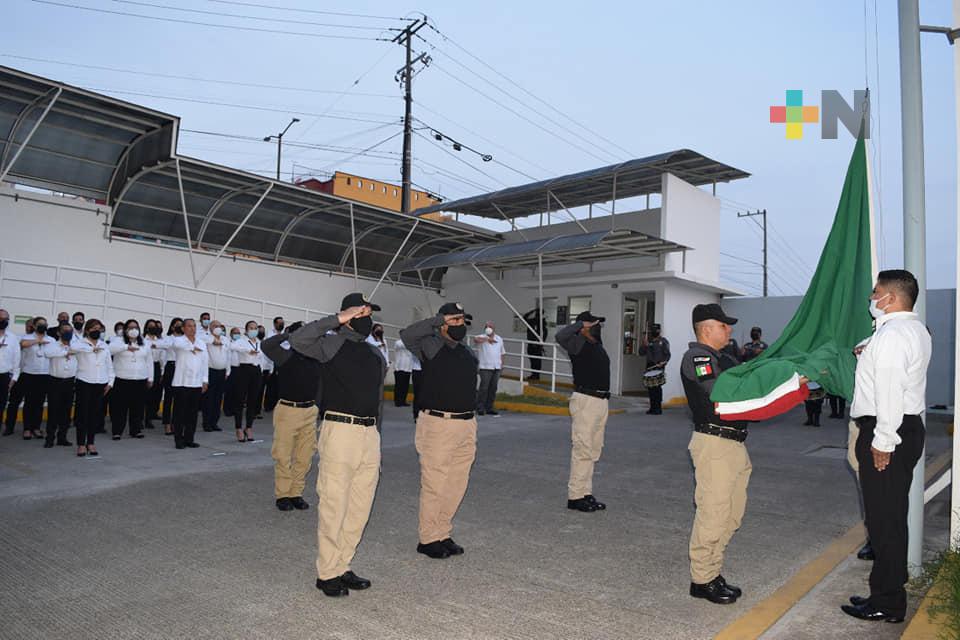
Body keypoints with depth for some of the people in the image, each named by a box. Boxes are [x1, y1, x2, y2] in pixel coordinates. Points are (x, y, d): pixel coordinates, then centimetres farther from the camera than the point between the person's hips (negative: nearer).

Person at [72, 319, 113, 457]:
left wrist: (110, 381, 7)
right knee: (83, 413, -1)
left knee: (96, 414, 7)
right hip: (84, 383, -4)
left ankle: (90, 443, 17)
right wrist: (92, 348, -20)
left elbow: (109, 365, 14)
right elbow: (73, 346, -26)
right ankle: (81, 444, 7)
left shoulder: (104, 345, 13)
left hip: (101, 384, 4)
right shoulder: (80, 343, 0)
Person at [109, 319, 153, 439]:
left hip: (140, 380, 3)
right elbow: (110, 348, -19)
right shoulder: (119, 341, 3)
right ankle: (117, 431, 9)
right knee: (120, 406, -1)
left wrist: (150, 378, 12)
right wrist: (127, 347, -31)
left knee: (138, 407, 5)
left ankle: (136, 430, 16)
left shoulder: (145, 344, 14)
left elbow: (149, 361, 16)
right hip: (122, 380, -3)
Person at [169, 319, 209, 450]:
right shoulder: (178, 340, 0)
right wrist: (192, 347, -17)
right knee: (180, 412, 0)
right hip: (181, 383, -4)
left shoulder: (202, 343, 14)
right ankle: (178, 440, 7)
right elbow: (175, 344, -27)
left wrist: (205, 380, 7)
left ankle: (189, 439, 15)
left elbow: (205, 363, 13)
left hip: (197, 383, 4)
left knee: (193, 413, 7)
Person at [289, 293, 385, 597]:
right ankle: (327, 574, 15)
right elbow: (297, 339, -22)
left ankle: (343, 567, 26)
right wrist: (338, 319, -20)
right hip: (341, 432, -6)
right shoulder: (332, 344, -2)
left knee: (359, 509, 12)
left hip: (370, 435, 7)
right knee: (333, 507, 0)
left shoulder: (376, 354, 17)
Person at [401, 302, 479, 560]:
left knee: (457, 485, 12)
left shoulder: (469, 354, 16)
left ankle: (443, 534, 26)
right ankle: (429, 539, 13)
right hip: (438, 424, -7)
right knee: (435, 485, -1)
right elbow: (407, 335, -25)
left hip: (467, 425, 7)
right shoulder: (431, 346, -5)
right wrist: (439, 320, -19)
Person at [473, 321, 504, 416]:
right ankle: (480, 408, -2)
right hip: (485, 367, -5)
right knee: (484, 388, -8)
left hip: (496, 367, 5)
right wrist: (488, 338, -28)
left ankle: (489, 408, 14)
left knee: (493, 389, 6)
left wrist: (502, 364, 17)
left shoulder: (499, 339, 18)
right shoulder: (482, 338, -1)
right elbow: (475, 339, -26)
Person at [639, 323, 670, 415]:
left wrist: (663, 362, -19)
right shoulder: (648, 341, 15)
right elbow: (641, 353, 10)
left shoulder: (663, 341, 2)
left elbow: (667, 354, -2)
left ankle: (658, 408, -4)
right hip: (649, 366, 5)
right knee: (650, 387, 4)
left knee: (657, 387, -9)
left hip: (659, 366, -5)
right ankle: (652, 407, 13)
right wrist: (644, 344, -6)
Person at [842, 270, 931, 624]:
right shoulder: (916, 329, 15)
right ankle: (889, 593, 29)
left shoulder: (891, 334, -18)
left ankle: (886, 602, 8)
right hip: (909, 428, 11)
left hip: (886, 434, -11)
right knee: (893, 516, 17)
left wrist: (883, 441, -21)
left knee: (884, 518, -2)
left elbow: (890, 390, -24)